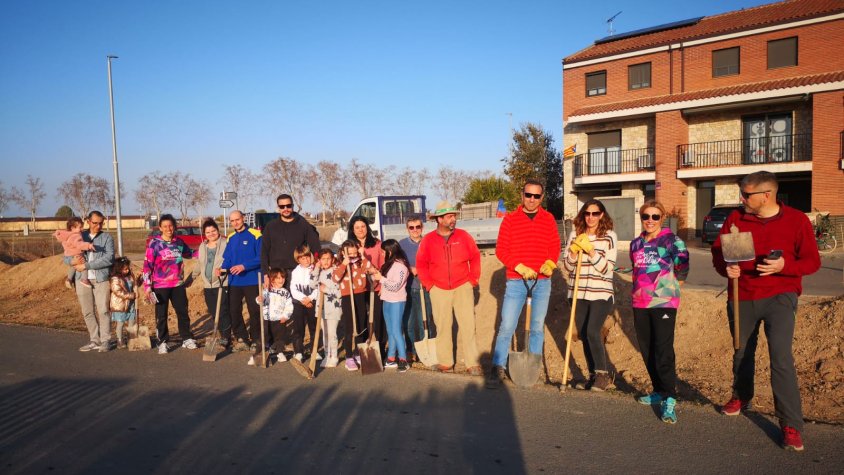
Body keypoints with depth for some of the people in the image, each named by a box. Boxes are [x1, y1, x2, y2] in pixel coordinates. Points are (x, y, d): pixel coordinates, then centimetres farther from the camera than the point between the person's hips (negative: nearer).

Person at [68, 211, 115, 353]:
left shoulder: (107, 237, 4)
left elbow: (109, 258, -10)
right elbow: (66, 257, 12)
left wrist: (86, 265, -14)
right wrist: (72, 260, -12)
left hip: (101, 279, -3)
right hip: (82, 279, 3)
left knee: (103, 310, -6)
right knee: (88, 312, 7)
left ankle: (105, 341, 2)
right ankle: (95, 340, 15)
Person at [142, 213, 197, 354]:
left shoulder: (179, 242, 4)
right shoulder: (154, 243, -9)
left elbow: (189, 253, 24)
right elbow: (147, 265, -9)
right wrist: (147, 286, -14)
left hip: (178, 284, 4)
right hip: (160, 286, -4)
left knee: (183, 312, 10)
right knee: (161, 315, 4)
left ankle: (187, 339, 22)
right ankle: (163, 342, 15)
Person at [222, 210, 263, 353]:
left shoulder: (255, 235, -9)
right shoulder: (230, 238, 10)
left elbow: (261, 257, -14)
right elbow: (227, 258, 12)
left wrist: (244, 266, -23)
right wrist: (223, 268, -8)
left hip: (252, 281, -6)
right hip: (234, 281, 6)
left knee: (254, 311, 1)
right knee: (234, 311, 8)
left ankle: (256, 341, 15)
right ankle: (241, 339, 21)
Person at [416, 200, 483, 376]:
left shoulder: (463, 236, -2)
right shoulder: (428, 240, -2)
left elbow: (475, 257, 6)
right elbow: (421, 263, 6)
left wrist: (473, 279, 2)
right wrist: (428, 284, 2)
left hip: (462, 287, 0)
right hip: (439, 290, 1)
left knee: (468, 325, -4)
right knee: (442, 326, 8)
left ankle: (473, 364, 2)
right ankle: (445, 362, 19)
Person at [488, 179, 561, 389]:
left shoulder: (548, 219, 6)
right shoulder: (510, 219, -1)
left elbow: (555, 246, 7)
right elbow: (500, 250, -5)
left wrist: (550, 263, -13)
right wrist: (520, 267, -17)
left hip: (542, 281, 2)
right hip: (516, 281, -2)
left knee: (537, 326, 10)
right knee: (507, 326, -5)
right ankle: (498, 369, 4)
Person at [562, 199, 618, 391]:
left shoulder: (610, 237, -2)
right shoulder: (575, 235, 8)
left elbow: (607, 269, -8)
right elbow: (568, 267, 7)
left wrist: (591, 251, -18)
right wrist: (573, 252, -11)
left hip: (601, 294, -4)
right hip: (579, 294, 4)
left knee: (592, 332, -17)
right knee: (584, 336, 8)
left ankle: (603, 375, 1)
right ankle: (594, 376, 23)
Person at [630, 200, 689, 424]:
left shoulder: (671, 240, -6)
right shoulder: (636, 243, 12)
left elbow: (682, 268, -5)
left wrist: (670, 287, 3)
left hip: (664, 303, -6)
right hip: (640, 303, 6)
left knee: (663, 351, -11)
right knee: (646, 350, 12)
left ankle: (669, 399, -6)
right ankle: (659, 391, 27)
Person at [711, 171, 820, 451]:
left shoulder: (796, 220, -6)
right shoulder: (736, 218, -1)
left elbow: (812, 261, -4)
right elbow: (718, 249, 8)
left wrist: (784, 265, -23)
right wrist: (725, 267, -14)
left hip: (779, 296, -3)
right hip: (742, 297, 3)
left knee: (781, 357, -15)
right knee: (742, 352, 17)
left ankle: (791, 425, -5)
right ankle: (741, 397, 43)